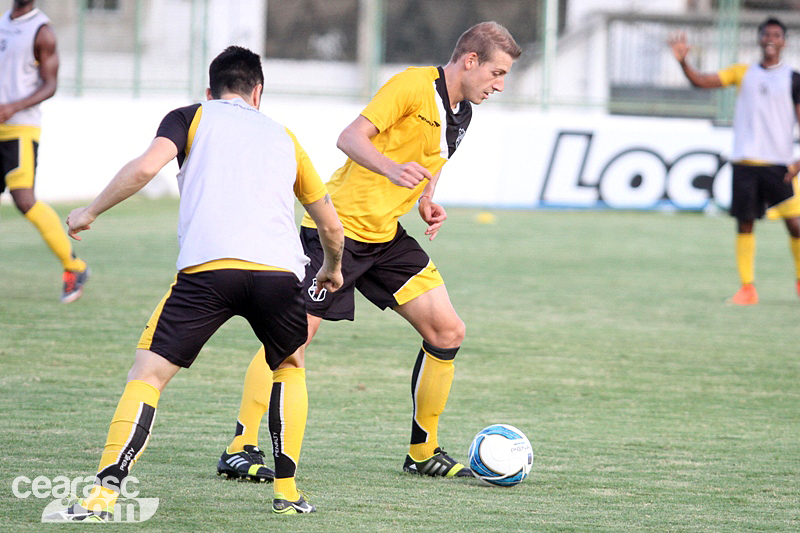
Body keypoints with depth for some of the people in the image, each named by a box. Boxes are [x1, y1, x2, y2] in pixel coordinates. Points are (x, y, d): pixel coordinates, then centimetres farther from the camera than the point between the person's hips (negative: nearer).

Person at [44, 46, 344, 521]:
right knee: (289, 368, 30)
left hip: (207, 268, -3)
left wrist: (91, 211, 12)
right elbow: (331, 224, 36)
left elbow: (146, 166, -1)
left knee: (148, 374, 3)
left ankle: (105, 492, -12)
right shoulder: (282, 137, 30)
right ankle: (287, 491, 25)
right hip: (280, 268, 3)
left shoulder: (193, 118, 20)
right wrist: (332, 269, 57)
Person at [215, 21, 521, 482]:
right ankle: (240, 448, -10)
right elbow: (351, 137, -20)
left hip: (387, 237, 8)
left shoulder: (461, 113, 12)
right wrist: (392, 169, -38)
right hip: (340, 225, -8)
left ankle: (423, 452, 12)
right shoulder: (414, 85, -14)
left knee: (448, 332, 1)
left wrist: (427, 201, 8)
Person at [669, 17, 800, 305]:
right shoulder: (743, 73, 12)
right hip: (744, 160, 2)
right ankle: (747, 288, 8)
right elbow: (702, 81, 5)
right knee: (744, 224, 1)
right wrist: (683, 61, -13)